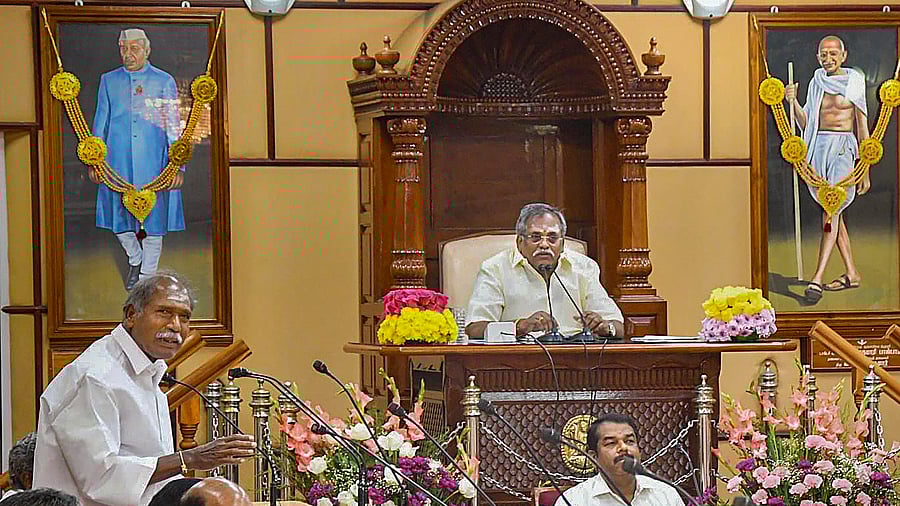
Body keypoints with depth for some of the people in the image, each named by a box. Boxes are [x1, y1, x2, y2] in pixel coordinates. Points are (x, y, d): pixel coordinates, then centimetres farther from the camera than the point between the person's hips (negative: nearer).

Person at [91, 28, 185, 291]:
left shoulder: (164, 82, 2)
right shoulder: (109, 81, 8)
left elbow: (173, 127, 2)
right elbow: (100, 122, 13)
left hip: (153, 163, -2)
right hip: (118, 161, 2)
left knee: (153, 219, 1)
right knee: (119, 217, 5)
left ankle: (147, 275, 14)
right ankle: (135, 259, 32)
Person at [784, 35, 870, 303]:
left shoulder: (854, 83, 2)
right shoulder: (816, 83, 13)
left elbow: (863, 130, 3)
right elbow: (805, 123, 10)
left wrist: (865, 171, 2)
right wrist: (793, 102, -8)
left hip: (843, 149, -5)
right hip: (819, 147, 5)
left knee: (831, 211, -16)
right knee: (834, 213, 8)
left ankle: (817, 278, -23)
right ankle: (851, 273, 18)